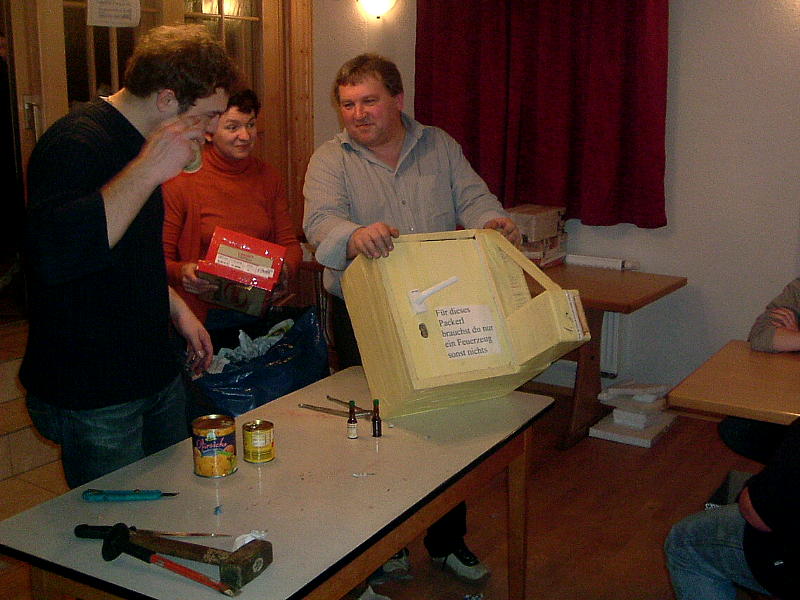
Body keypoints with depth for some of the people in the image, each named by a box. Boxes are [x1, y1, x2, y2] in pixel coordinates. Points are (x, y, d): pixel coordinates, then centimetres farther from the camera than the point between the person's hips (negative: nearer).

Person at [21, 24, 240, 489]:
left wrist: (176, 308, 17)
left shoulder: (138, 143, 12)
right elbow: (54, 254, -39)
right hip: (93, 397, -9)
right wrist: (148, 170, -35)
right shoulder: (76, 143, -20)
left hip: (158, 375, 9)